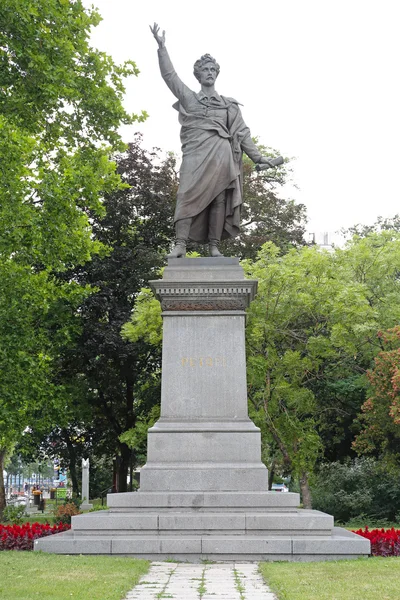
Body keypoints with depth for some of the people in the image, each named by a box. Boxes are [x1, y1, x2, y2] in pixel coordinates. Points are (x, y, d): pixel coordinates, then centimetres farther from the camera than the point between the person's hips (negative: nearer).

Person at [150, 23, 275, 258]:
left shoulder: (230, 106, 22)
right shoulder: (189, 98, 21)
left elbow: (242, 133, 18)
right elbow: (170, 75, 13)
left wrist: (257, 157, 8)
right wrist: (162, 48, 5)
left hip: (222, 157, 2)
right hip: (196, 155, -1)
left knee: (219, 200, -5)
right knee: (189, 197, -14)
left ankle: (214, 246, -4)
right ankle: (181, 244, -19)